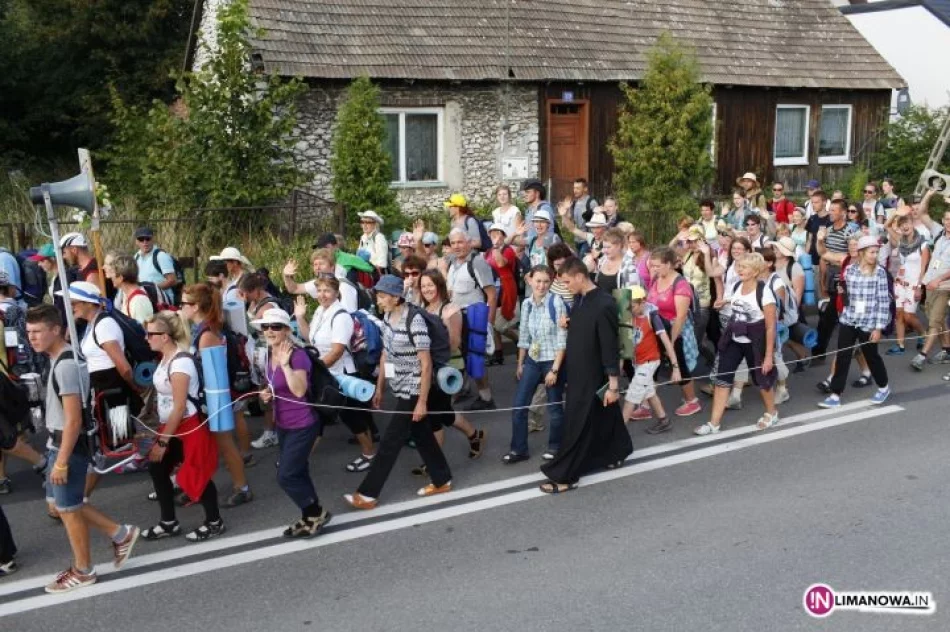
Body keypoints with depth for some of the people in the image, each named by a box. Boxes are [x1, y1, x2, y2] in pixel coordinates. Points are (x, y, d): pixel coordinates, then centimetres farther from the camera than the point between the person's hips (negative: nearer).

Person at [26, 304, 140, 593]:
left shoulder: (65, 365, -23)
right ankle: (120, 534, 26)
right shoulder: (60, 359, 7)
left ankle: (82, 571, 22)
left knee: (67, 508, 5)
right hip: (59, 442, 10)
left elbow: (73, 420, -25)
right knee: (59, 502, 18)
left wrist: (61, 461, -22)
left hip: (69, 445, -10)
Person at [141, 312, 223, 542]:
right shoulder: (166, 358, 6)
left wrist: (162, 441, -17)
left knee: (196, 475, 1)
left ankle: (214, 522, 19)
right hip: (172, 427, 10)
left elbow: (179, 407, -21)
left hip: (189, 427, -10)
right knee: (156, 469, 12)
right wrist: (161, 434, 13)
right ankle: (169, 523, 25)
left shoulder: (180, 362, -22)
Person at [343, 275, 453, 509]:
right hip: (400, 388, 8)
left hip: (413, 390, -8)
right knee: (421, 436, 17)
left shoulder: (414, 322, -22)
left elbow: (426, 364, -19)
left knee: (390, 442, -1)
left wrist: (422, 402, -18)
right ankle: (442, 481, 32)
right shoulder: (387, 318, 1)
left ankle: (368, 494, 7)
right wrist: (379, 388, 14)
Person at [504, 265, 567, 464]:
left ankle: (555, 447, 27)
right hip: (532, 361, 5)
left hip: (552, 361, -5)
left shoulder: (556, 303, -15)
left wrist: (554, 369, -16)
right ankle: (518, 449, 17)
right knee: (518, 406, 5)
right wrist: (520, 363, 14)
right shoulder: (526, 304, 2)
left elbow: (562, 340, -15)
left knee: (554, 407, 7)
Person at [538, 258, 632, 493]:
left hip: (592, 376, -8)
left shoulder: (604, 304, -22)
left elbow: (610, 346, -21)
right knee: (603, 419, 23)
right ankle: (616, 453, 41)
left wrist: (613, 383, -19)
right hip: (578, 373, 8)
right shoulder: (580, 300, 4)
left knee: (578, 425, 0)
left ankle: (564, 476, 8)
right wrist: (568, 324, 3)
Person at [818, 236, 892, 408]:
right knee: (842, 357, 1)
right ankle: (835, 396, 6)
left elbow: (884, 301, -8)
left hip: (869, 323, -2)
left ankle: (883, 387, 37)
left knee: (872, 356, 13)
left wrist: (879, 327, -10)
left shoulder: (880, 272, -7)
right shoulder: (849, 270, 1)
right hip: (848, 321, 3)